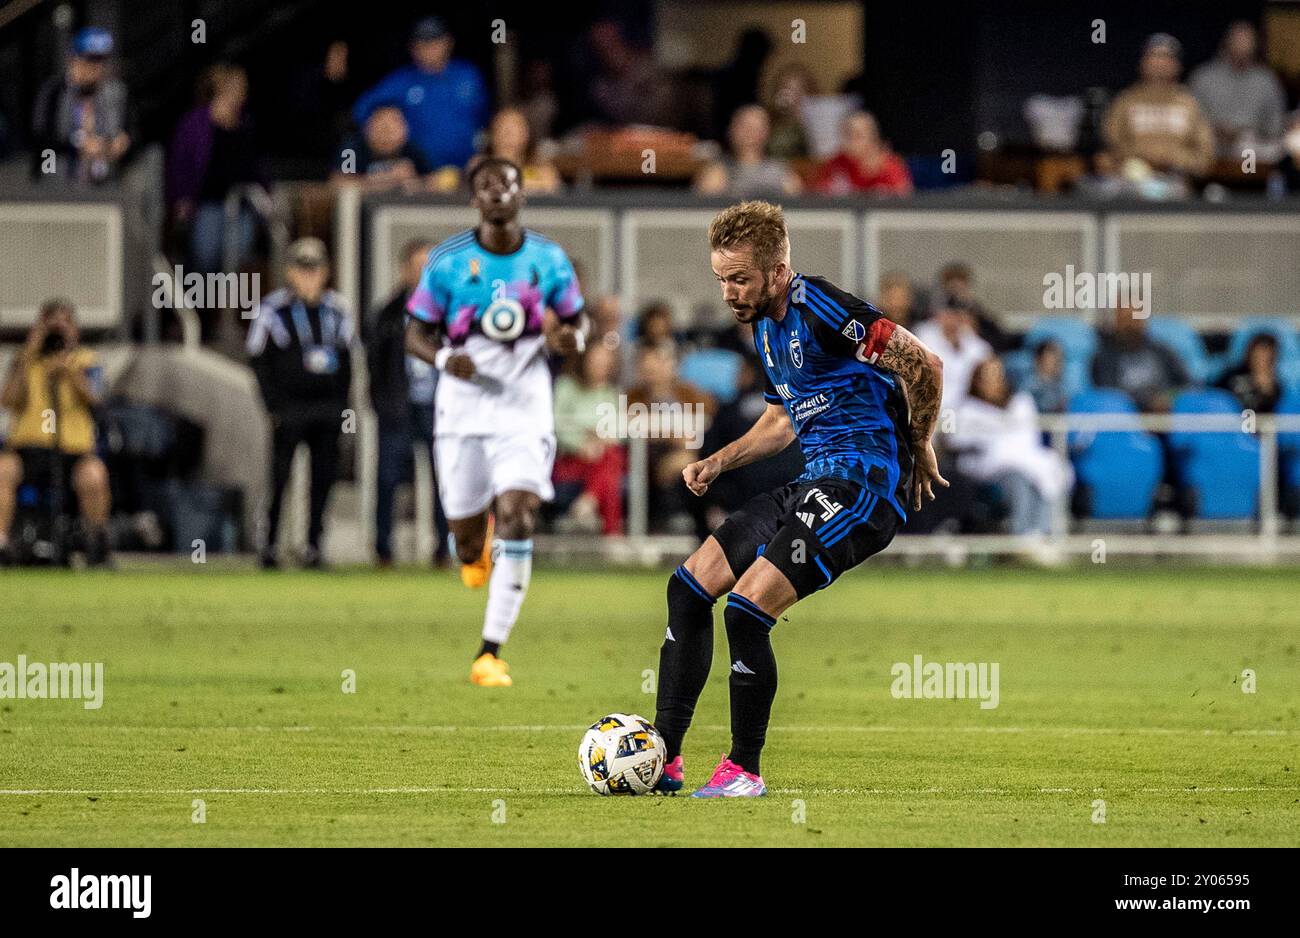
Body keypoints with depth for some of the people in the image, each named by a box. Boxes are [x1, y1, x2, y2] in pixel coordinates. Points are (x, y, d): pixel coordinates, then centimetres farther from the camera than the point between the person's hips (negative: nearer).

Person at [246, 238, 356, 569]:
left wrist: (341, 405, 8)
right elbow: (259, 361, -2)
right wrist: (274, 406, -8)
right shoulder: (275, 309, -3)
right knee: (280, 478, -4)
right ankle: (269, 543, 7)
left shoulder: (337, 309, 9)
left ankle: (313, 545, 9)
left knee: (324, 477, 2)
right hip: (290, 408, -4)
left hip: (327, 408, 4)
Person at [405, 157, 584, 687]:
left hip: (525, 409, 0)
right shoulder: (447, 261, -3)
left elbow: (574, 324, 12)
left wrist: (565, 338, -12)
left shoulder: (549, 261, 0)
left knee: (517, 520, -17)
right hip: (463, 409, 0)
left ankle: (490, 654, -14)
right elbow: (416, 334, 2)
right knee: (467, 538, 5)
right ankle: (477, 548, 47)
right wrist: (444, 357, -21)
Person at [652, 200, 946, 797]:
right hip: (817, 482, 10)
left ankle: (744, 771, -2)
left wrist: (918, 450, -6)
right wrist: (718, 463, 17)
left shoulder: (822, 309, -17)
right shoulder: (766, 326, 14)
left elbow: (925, 365, -17)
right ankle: (662, 759, 9)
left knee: (746, 611, -18)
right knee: (689, 588, 5)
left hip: (862, 485, -10)